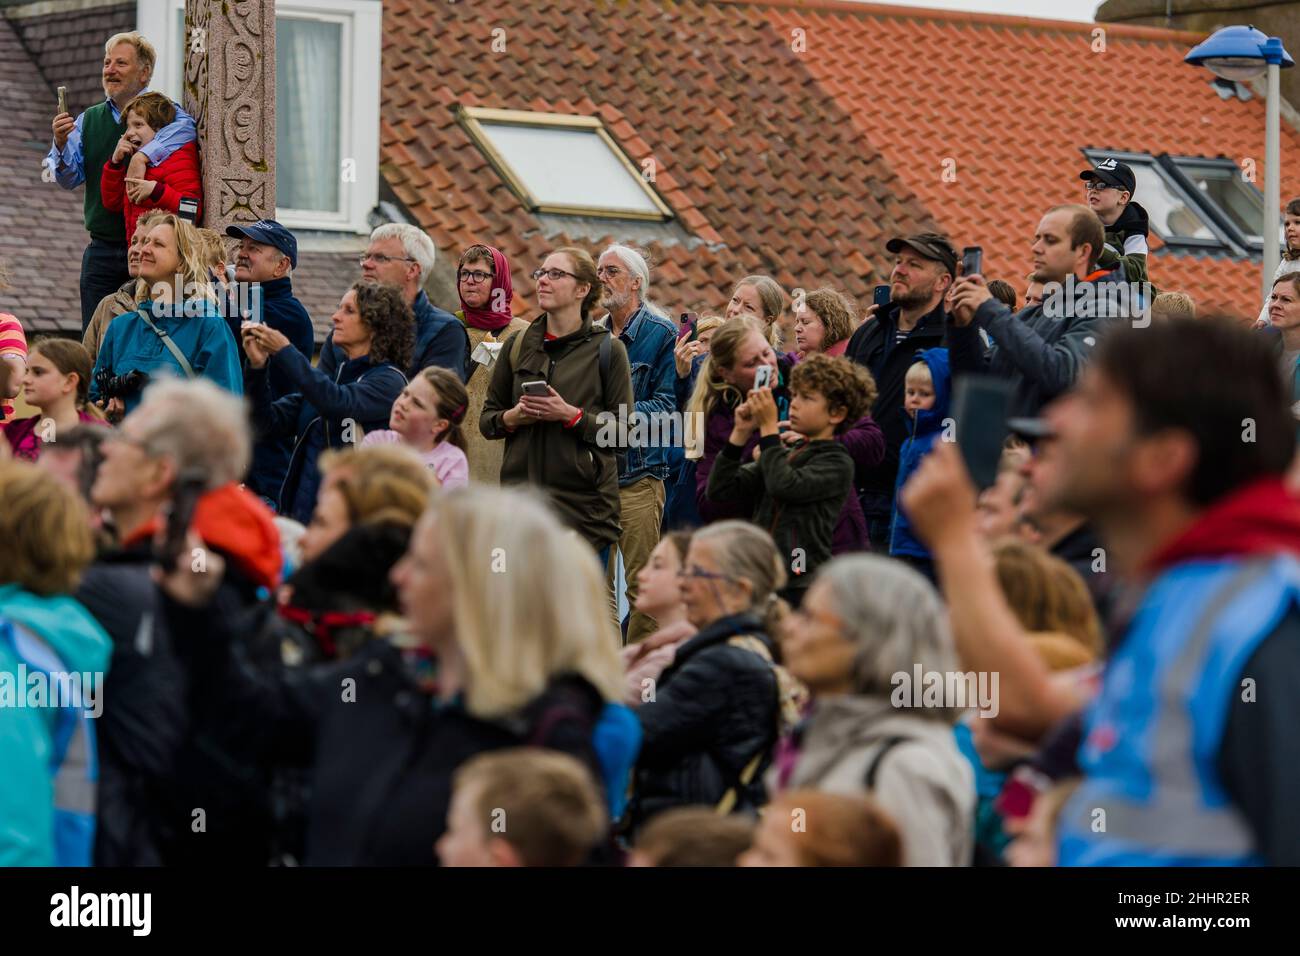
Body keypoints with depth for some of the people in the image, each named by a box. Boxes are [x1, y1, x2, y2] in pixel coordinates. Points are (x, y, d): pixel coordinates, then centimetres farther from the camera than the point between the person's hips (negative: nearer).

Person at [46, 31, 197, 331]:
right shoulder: (89, 120, 14)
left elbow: (185, 126, -22)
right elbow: (69, 178, 7)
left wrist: (142, 156, -33)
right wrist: (61, 145, -13)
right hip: (103, 248, 4)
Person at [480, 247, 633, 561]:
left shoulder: (607, 349, 1)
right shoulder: (517, 345, 12)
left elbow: (623, 432, -2)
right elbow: (487, 420, 17)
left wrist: (571, 415, -15)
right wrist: (513, 417, -5)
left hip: (584, 506, -3)